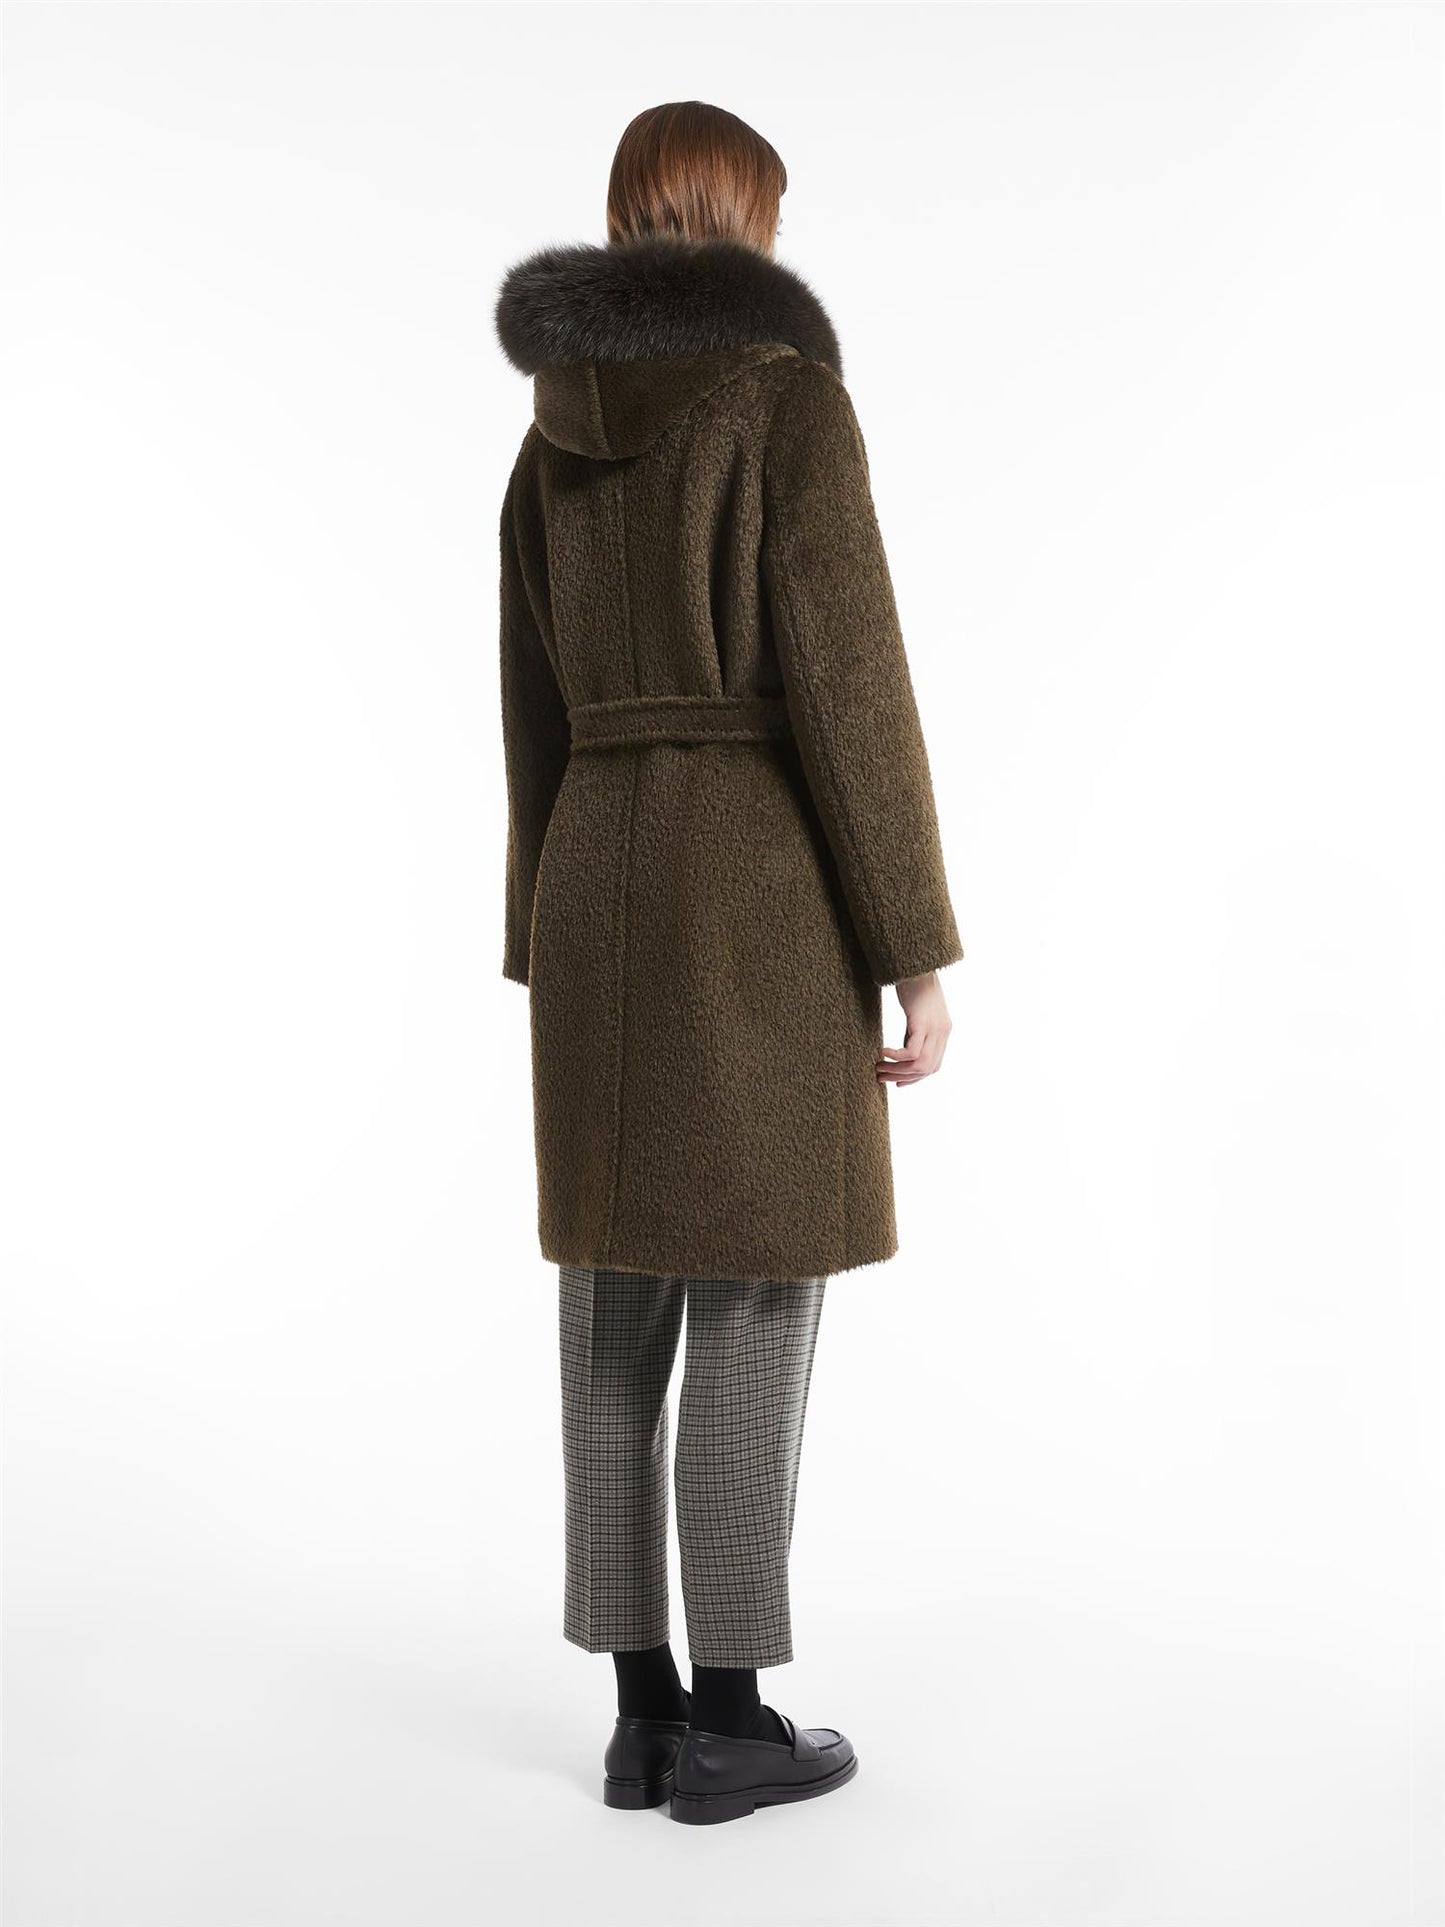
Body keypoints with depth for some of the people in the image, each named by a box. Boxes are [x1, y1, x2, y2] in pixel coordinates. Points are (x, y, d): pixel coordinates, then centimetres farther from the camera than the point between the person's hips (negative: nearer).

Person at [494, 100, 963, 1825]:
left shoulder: (556, 436, 13)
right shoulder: (791, 395, -7)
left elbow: (540, 723, 14)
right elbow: (848, 690, -13)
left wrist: (553, 957, 19)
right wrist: (920, 954, -9)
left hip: (601, 881, 7)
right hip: (760, 890, -6)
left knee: (620, 1309, 8)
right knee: (756, 1304, 0)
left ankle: (644, 1712, 14)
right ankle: (730, 1721, 7)